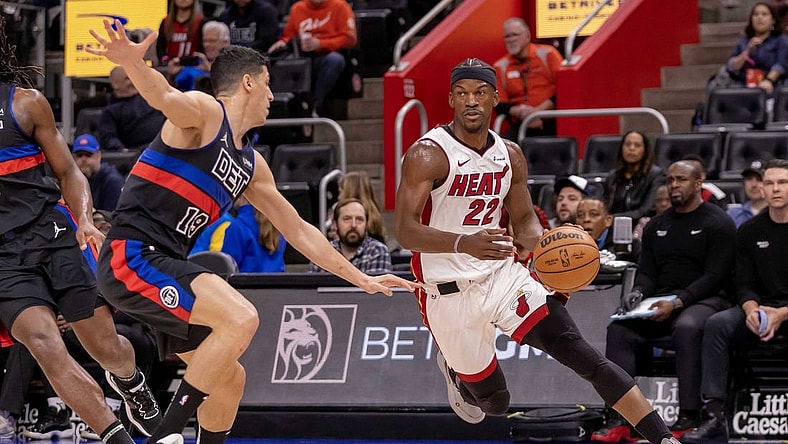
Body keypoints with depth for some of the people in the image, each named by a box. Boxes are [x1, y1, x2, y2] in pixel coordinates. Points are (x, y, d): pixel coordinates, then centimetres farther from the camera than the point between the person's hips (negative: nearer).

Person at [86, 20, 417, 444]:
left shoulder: (251, 165, 19)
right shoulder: (203, 111, -7)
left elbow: (297, 230, 28)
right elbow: (164, 97, -31)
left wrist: (361, 279, 28)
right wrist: (132, 62, -55)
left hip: (166, 266, 10)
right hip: (132, 254, -10)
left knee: (229, 380, 14)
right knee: (240, 317, -26)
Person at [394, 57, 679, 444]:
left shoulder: (510, 155, 4)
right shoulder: (427, 155, -14)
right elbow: (404, 230, -22)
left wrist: (542, 245, -9)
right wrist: (465, 243, -40)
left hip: (503, 275, 3)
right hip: (448, 293, -3)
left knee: (577, 351, -16)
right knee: (494, 403, 7)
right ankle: (454, 370, 44)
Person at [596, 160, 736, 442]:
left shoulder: (718, 224, -1)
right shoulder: (657, 226, 19)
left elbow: (714, 276, -10)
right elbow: (646, 271, 16)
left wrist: (677, 303, -22)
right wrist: (638, 292, -9)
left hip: (704, 300, -6)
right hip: (660, 302, 6)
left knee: (686, 329, -39)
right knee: (619, 329, -21)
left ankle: (688, 418, -37)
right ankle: (620, 420, -27)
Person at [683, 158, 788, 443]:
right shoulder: (749, 232, 11)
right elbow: (745, 283, 9)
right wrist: (751, 310, -13)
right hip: (761, 307, 4)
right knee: (716, 324, -24)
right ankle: (714, 415, -29)